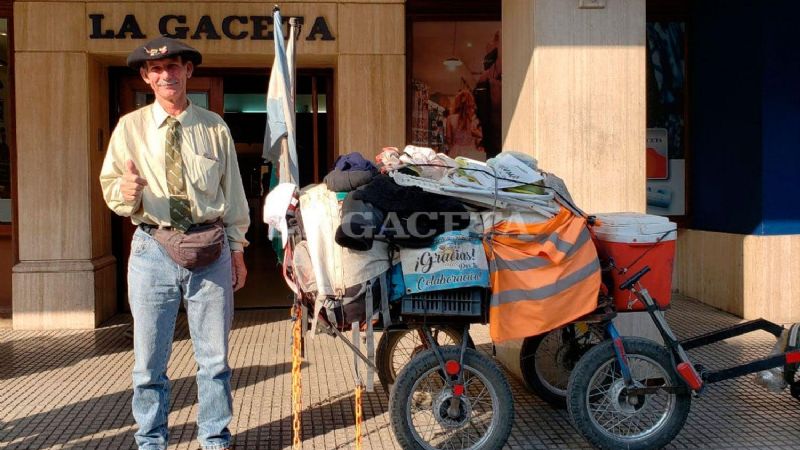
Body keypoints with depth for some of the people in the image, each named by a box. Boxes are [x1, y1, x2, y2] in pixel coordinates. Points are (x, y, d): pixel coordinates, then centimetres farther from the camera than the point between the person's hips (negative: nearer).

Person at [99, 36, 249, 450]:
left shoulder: (215, 128, 5)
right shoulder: (130, 127, 4)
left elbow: (233, 192, 9)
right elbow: (110, 186, 3)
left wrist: (237, 248, 10)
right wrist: (125, 191, -21)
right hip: (152, 249, 0)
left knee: (214, 357, 9)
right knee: (149, 359, 7)